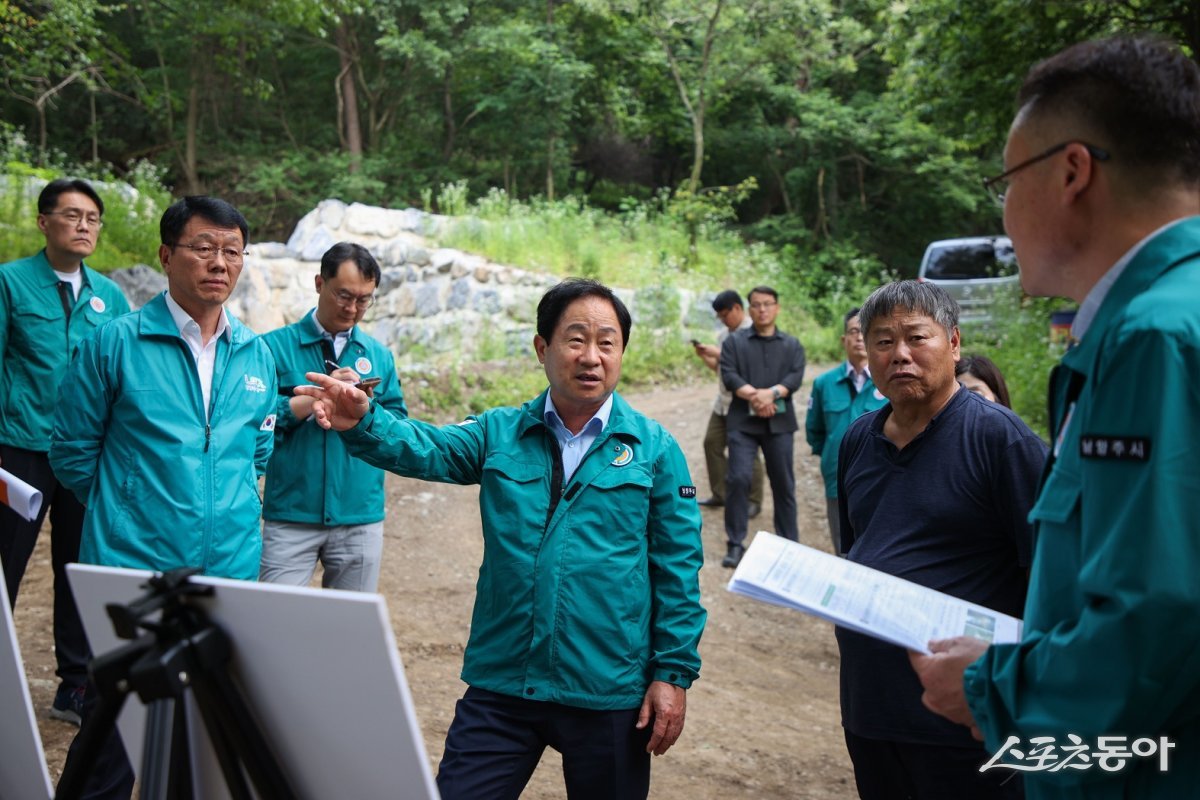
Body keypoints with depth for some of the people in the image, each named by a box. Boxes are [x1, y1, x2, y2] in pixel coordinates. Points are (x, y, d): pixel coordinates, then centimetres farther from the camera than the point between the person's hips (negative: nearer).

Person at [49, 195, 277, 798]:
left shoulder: (256, 355, 6)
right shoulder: (115, 343, -6)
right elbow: (72, 452, 1)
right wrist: (128, 507, 8)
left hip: (231, 567, 4)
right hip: (131, 568, -3)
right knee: (111, 730, 8)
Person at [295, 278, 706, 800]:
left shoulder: (654, 448, -2)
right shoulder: (499, 434, 3)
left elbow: (677, 568, -2)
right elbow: (425, 448, -13)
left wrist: (674, 672, -3)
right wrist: (362, 421, -32)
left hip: (610, 695, -1)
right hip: (500, 686, 1)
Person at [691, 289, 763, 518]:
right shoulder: (723, 334, 11)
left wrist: (720, 354, -19)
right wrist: (704, 356, 0)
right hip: (723, 401, 8)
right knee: (712, 443, 9)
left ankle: (754, 502, 12)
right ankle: (720, 494, 21)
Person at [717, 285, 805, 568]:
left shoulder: (792, 345, 13)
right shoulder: (734, 342, 9)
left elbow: (796, 377, -3)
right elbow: (728, 375, -5)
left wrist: (771, 393, -21)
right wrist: (753, 396, -19)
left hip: (779, 422, 2)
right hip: (742, 421, -1)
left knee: (783, 482, 6)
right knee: (738, 478, -9)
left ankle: (789, 542, 17)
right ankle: (735, 544, 0)